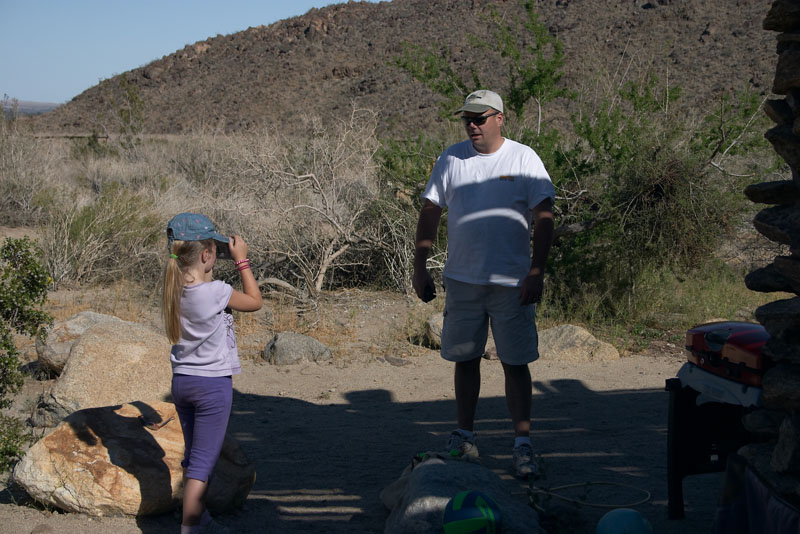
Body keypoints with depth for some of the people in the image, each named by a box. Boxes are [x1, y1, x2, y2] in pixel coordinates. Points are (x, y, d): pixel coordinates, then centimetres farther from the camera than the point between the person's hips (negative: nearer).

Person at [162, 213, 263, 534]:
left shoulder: (175, 289, -1)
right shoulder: (216, 291, -20)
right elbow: (255, 301, -3)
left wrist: (209, 272, 15)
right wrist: (241, 260, 1)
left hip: (181, 381, 7)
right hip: (213, 384, -7)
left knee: (194, 457, 19)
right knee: (202, 462, -1)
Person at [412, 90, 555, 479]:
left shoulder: (523, 159, -2)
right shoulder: (451, 159, 6)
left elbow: (544, 218, -5)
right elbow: (430, 213, 11)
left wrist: (536, 272, -13)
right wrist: (420, 268, 6)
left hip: (512, 282, -3)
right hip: (461, 279, 3)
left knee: (515, 362, -3)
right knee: (465, 358, 10)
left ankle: (522, 445, 1)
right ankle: (464, 437, 23)